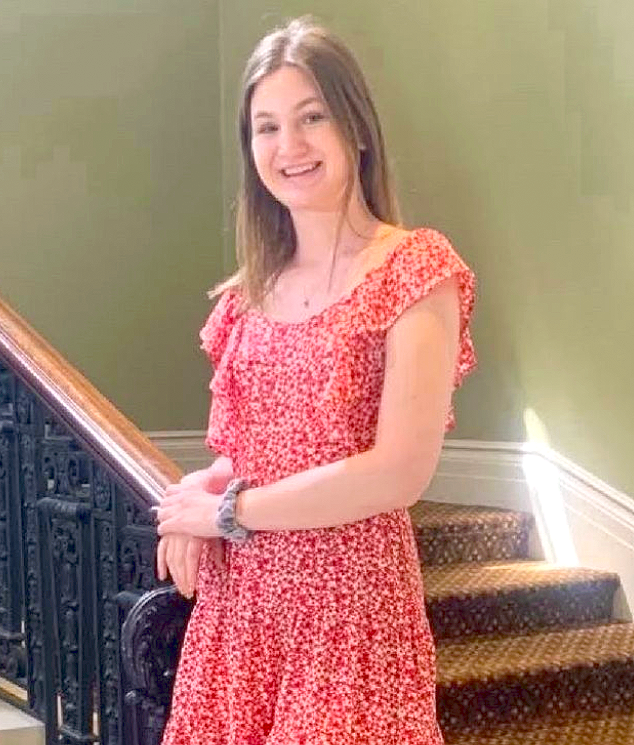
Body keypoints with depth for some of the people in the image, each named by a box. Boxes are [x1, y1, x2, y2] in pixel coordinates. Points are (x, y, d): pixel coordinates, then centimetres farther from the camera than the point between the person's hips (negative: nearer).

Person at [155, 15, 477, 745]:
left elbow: (400, 472, -16)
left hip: (349, 600, -5)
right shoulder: (252, 290, 9)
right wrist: (197, 495, -5)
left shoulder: (415, 270, -8)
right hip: (237, 601, 5)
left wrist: (227, 511, -10)